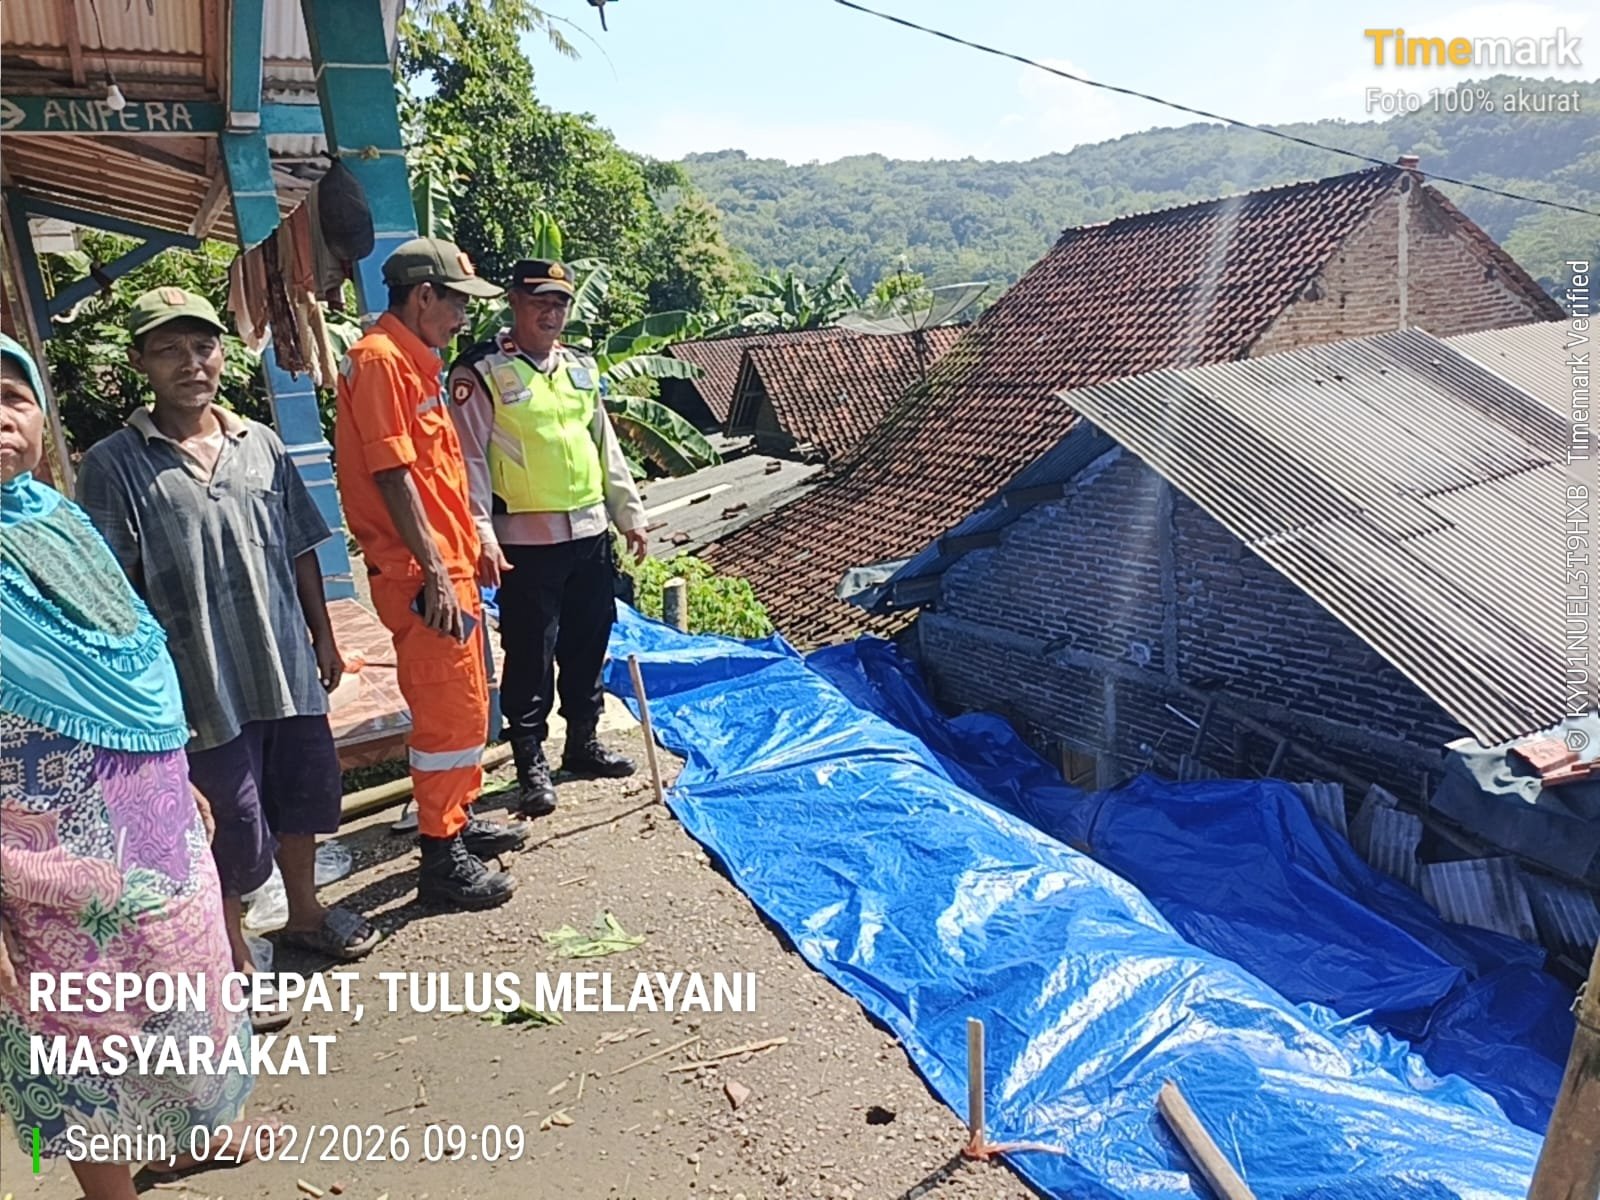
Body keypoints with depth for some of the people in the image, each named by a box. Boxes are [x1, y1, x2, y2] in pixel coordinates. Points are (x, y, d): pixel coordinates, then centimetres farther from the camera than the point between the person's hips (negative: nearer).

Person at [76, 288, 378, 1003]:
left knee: (309, 792, 18)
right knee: (239, 825, 4)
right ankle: (233, 959, 28)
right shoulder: (114, 464, -6)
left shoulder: (261, 444, 6)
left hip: (287, 667, 5)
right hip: (205, 681, -4)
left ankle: (304, 912, 43)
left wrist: (322, 636, 12)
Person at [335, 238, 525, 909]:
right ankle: (441, 857, 8)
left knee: (466, 704, 18)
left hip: (449, 563, 10)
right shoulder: (380, 359, -13)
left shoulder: (413, 361, 18)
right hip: (423, 575, -10)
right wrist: (434, 571, -21)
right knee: (446, 713, -3)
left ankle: (459, 820, 33)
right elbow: (392, 475, -20)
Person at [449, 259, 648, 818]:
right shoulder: (482, 372, -7)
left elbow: (606, 446, 17)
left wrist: (630, 514, 15)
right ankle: (531, 762, 17)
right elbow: (469, 460, -11)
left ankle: (583, 741, 33)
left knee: (588, 645, 16)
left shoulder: (580, 368, 12)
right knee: (530, 656, 3)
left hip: (590, 534, 6)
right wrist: (481, 535, -19)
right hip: (526, 542, -6)